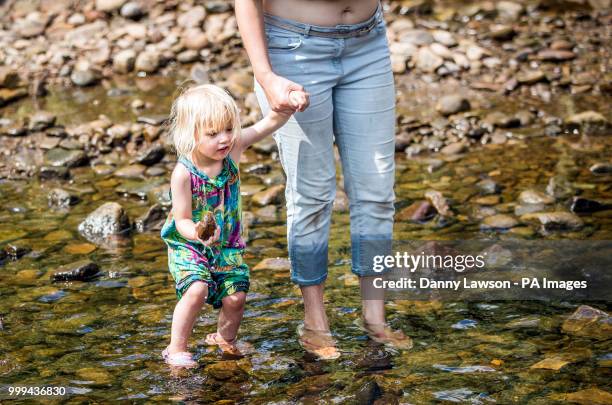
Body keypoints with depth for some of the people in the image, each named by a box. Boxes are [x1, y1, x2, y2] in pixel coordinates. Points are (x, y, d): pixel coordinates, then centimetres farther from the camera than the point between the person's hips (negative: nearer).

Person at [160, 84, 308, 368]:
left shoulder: (233, 148, -13)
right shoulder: (183, 173, -25)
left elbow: (268, 123, -13)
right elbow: (182, 221, -21)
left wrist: (290, 103, -31)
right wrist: (198, 234, -42)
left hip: (227, 244, 5)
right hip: (188, 245, -4)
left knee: (236, 296, -1)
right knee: (197, 289, -24)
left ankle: (224, 338, 30)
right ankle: (176, 349, -6)